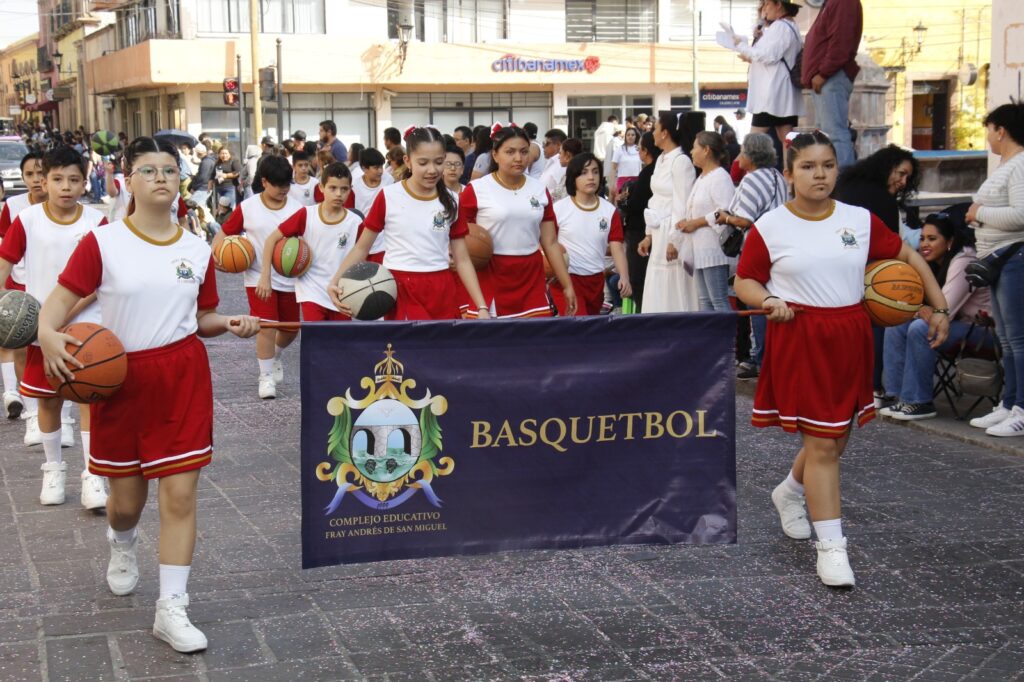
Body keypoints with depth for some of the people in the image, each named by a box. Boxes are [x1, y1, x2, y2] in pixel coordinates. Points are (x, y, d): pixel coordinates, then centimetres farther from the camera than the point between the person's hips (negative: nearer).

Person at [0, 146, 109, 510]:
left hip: (86, 326, -1)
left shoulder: (97, 222, -7)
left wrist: (64, 315, -17)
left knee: (91, 397, -5)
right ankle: (53, 470, 28)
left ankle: (93, 477, 0)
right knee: (48, 400, 11)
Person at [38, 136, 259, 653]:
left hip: (183, 377, 1)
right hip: (119, 377, -1)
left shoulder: (197, 250, 4)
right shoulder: (102, 243, -6)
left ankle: (172, 608, 3)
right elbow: (60, 300, -9)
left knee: (180, 494, -5)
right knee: (126, 498, 10)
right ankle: (122, 545, 47)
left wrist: (232, 324, -8)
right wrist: (48, 334, -30)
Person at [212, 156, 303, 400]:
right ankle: (266, 377, 5)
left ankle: (275, 356, 46)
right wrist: (216, 249, -16)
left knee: (291, 329, 13)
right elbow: (225, 232, 3)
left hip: (289, 279, 3)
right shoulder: (247, 208, -5)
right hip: (258, 277, -3)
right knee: (266, 326, -12)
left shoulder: (297, 209, -2)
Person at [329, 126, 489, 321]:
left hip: (442, 294, 4)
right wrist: (336, 280, -12)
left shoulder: (450, 202, 6)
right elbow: (362, 247, 3)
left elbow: (462, 260, 9)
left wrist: (482, 307, 0)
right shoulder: (388, 197, -4)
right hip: (402, 292, -4)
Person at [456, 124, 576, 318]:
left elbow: (550, 243, 11)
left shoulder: (539, 190, 9)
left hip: (531, 279, 4)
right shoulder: (475, 190, -4)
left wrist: (567, 285, 8)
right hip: (490, 279, -4)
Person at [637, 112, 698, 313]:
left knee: (675, 298, -4)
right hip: (659, 234, 9)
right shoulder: (661, 160, 14)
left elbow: (683, 205, -17)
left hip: (674, 234, -9)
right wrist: (649, 235, 16)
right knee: (657, 297, 11)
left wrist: (676, 241, -20)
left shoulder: (681, 161, -13)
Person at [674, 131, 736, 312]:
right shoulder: (701, 178, 20)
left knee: (719, 301, -10)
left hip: (714, 249, -10)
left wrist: (695, 223, -15)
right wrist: (687, 222, 7)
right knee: (704, 302, 11)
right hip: (701, 250, 10)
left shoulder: (720, 177, -12)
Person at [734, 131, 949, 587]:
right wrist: (768, 300, -19)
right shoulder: (770, 227, -4)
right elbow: (744, 282, 1)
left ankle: (789, 493, 44)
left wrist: (940, 307, 7)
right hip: (798, 340, -4)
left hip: (850, 339, 5)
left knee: (836, 440, 15)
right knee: (821, 445, -7)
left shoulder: (860, 220, 4)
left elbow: (908, 257, 12)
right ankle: (831, 547, 0)